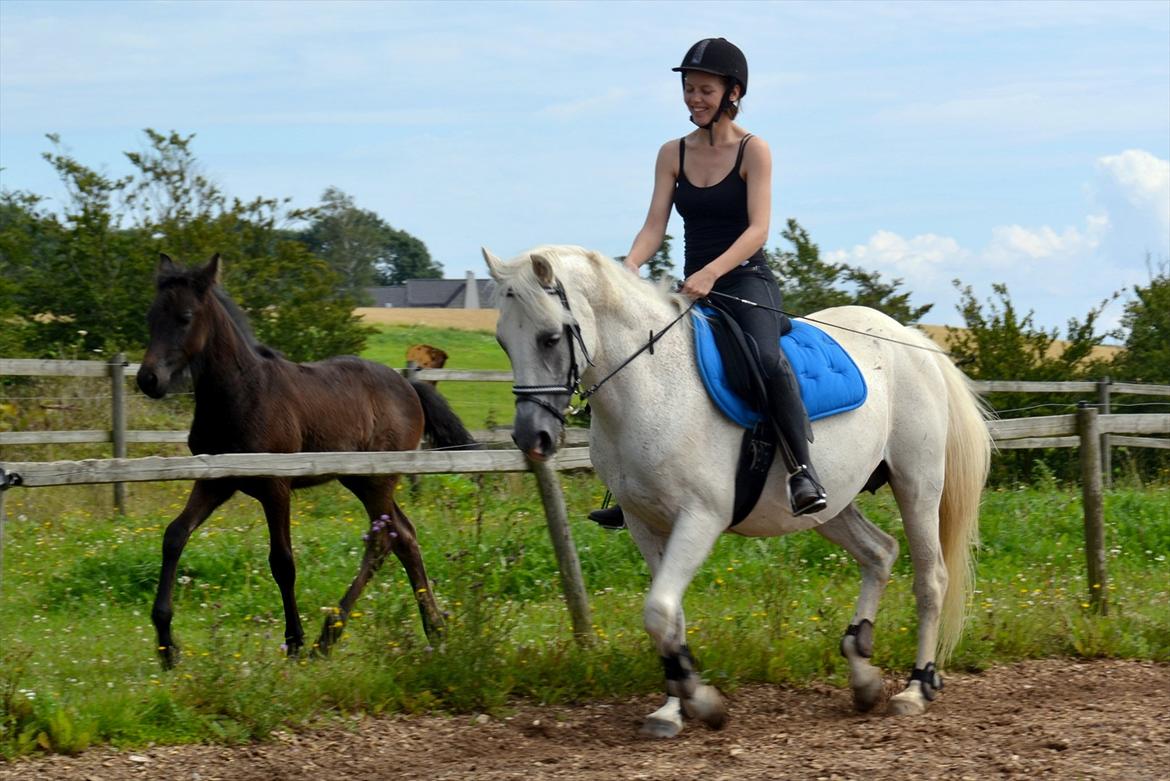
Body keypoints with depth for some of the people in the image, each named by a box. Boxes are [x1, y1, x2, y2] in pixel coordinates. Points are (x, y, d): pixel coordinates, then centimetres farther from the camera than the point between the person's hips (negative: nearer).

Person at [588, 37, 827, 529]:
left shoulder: (753, 151, -5)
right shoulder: (673, 155, 8)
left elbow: (757, 230, -15)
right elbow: (655, 225, 0)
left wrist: (711, 273, -30)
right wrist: (630, 266, -21)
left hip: (746, 282, -6)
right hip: (693, 289, 6)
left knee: (766, 358, -34)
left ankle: (803, 471, -36)